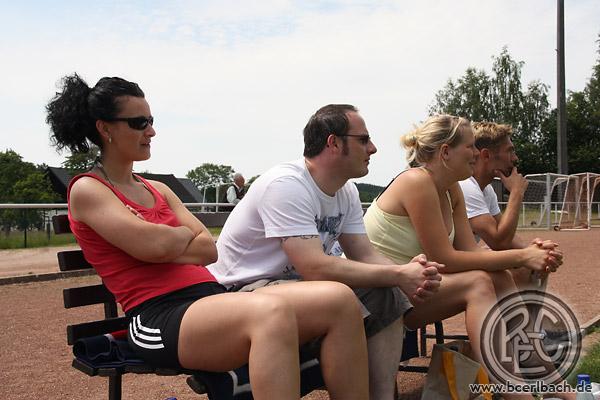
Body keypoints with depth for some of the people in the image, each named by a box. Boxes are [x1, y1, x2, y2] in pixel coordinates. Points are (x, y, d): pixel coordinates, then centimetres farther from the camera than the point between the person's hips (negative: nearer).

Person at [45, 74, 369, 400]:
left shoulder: (158, 190, 24)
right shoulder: (86, 190, 4)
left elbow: (209, 250, 12)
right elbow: (153, 245, -13)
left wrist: (163, 244, -5)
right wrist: (185, 233, 8)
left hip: (211, 297, 7)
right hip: (157, 317, -7)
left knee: (338, 299, -16)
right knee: (272, 310, -39)